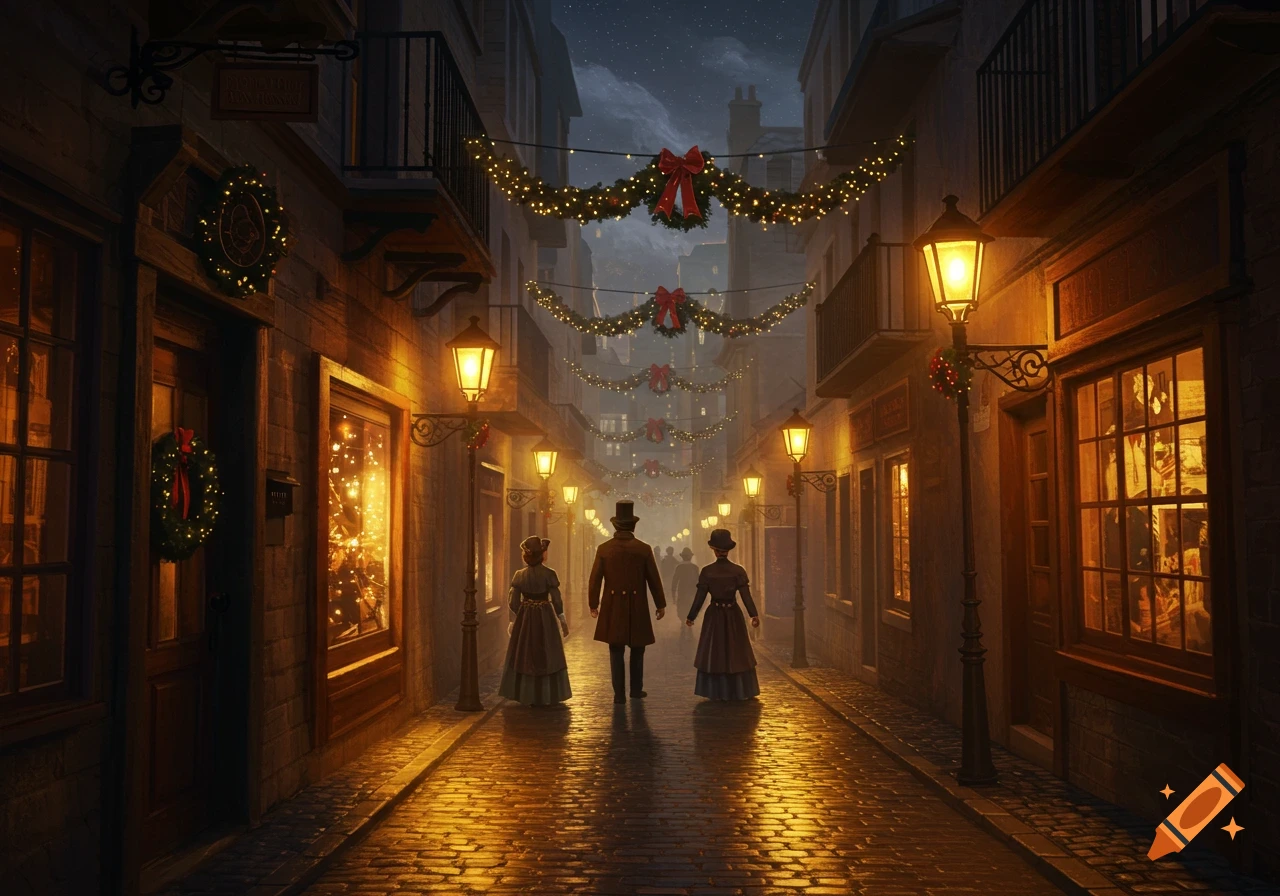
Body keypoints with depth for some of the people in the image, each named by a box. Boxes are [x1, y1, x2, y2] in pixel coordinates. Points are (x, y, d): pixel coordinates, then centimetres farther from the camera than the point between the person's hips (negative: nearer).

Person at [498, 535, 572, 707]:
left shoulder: (520, 575, -4)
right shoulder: (549, 574, -12)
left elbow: (513, 601, -2)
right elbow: (557, 601, -10)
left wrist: (516, 619, 14)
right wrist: (561, 620, 2)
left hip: (525, 618, 2)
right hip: (545, 619, -2)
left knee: (524, 657, 11)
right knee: (546, 656, 8)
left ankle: (525, 695, 15)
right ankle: (546, 696, 11)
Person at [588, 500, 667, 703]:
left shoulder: (604, 549, -5)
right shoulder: (644, 549, -6)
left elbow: (595, 580, -3)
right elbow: (654, 580, -1)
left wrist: (593, 605, 10)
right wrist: (660, 604, 11)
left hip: (613, 607, 0)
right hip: (637, 607, 0)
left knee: (616, 652, 7)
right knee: (637, 649, 17)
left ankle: (619, 693, 6)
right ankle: (636, 689, 24)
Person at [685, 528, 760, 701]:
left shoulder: (707, 571, -9)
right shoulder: (738, 571, -8)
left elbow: (700, 597, -7)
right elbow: (746, 595, -15)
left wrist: (691, 616, 3)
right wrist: (754, 615, -12)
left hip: (714, 616, 0)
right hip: (733, 615, 0)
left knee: (715, 653, 9)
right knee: (736, 653, 10)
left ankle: (717, 692, 10)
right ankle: (740, 691, 14)